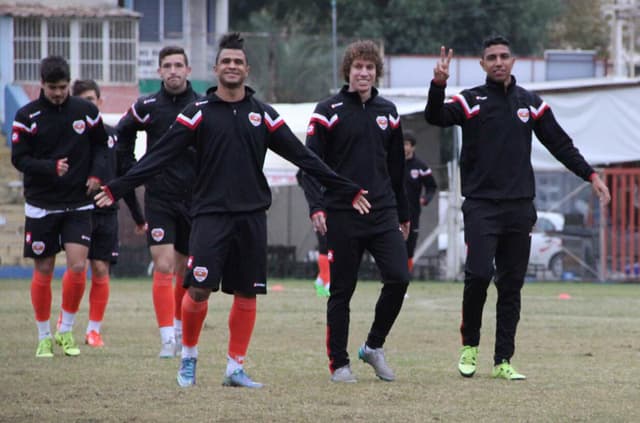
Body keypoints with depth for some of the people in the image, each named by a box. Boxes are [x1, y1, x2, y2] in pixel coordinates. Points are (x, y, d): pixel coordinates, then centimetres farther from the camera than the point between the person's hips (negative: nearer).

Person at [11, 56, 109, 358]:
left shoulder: (86, 112, 1)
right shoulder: (27, 116, -5)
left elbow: (101, 145, 13)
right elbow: (19, 158, -6)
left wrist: (97, 173, -5)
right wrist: (51, 168, -22)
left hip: (78, 204, 1)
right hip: (41, 205, -1)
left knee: (77, 265, -12)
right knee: (43, 271, 3)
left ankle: (66, 331, 5)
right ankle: (44, 337, 16)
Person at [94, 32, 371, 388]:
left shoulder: (262, 114, 7)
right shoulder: (199, 113, 1)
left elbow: (302, 156, 10)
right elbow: (160, 156, -1)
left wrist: (348, 190, 8)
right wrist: (117, 188, -8)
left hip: (251, 216, 3)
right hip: (210, 214, -3)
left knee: (247, 294, 3)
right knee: (199, 289, -11)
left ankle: (236, 368, 12)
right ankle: (189, 355, 11)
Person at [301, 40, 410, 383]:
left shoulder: (388, 113, 13)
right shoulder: (328, 111, -2)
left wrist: (403, 213, 22)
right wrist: (316, 206, -18)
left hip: (383, 213, 4)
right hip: (341, 216, -4)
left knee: (398, 278, -10)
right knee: (341, 290, 0)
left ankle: (374, 346, 10)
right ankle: (338, 364, 10)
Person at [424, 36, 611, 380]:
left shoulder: (531, 104, 12)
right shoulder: (470, 101, 1)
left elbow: (561, 144, 15)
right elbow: (436, 118, -16)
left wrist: (590, 175, 5)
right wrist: (438, 84, -34)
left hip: (519, 207, 3)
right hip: (481, 206, -3)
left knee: (512, 284, 4)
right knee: (478, 274, -17)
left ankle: (503, 361, 9)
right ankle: (470, 344, 4)